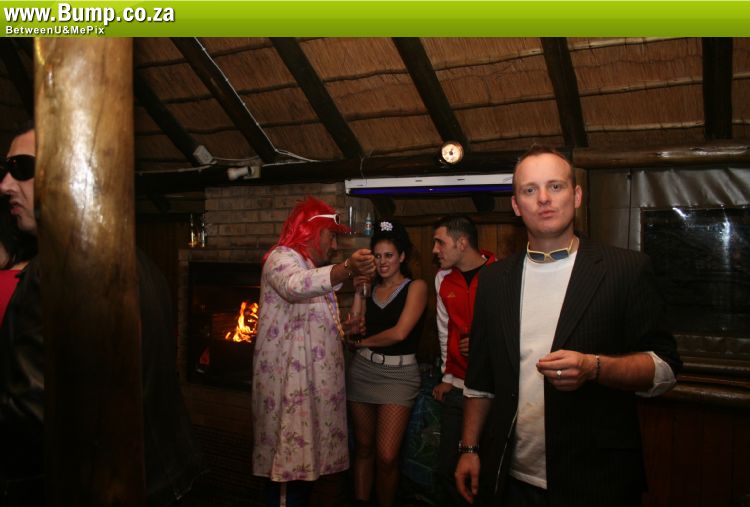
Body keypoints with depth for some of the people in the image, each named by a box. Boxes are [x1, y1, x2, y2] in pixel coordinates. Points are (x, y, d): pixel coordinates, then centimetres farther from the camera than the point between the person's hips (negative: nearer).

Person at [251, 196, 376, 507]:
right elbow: (295, 287, -35)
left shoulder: (312, 269, 21)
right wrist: (347, 269, -50)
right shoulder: (282, 257, -10)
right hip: (289, 379, -9)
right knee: (288, 459, -5)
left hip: (313, 379, 9)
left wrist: (346, 329, 7)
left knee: (304, 458, 14)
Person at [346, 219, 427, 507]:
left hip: (398, 374, -4)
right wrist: (359, 293, -2)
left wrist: (365, 341, 0)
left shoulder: (415, 287, -3)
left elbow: (400, 332, -14)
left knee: (387, 456, -7)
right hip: (362, 370, 4)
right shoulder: (369, 288, 11)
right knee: (363, 447, 11)